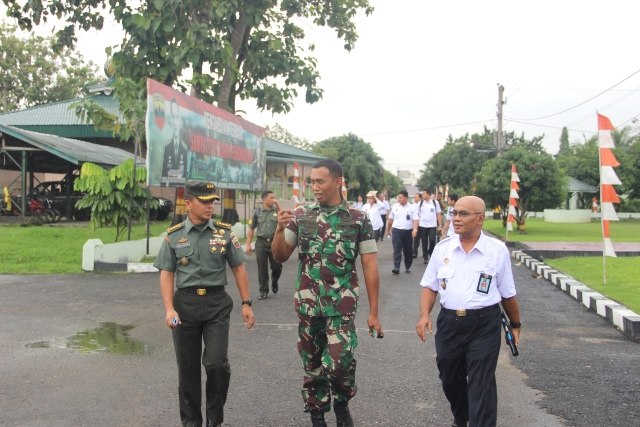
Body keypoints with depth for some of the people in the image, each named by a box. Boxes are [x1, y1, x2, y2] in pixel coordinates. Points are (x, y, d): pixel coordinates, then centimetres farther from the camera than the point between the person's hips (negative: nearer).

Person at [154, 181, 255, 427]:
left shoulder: (224, 232, 2)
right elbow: (167, 275, 2)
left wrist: (246, 303, 1)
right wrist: (169, 309, -10)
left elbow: (238, 269, 6)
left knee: (217, 363, -8)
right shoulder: (173, 236, 2)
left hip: (217, 304, -1)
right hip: (185, 304, 1)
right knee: (187, 366, 9)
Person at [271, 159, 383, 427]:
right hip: (307, 304, 3)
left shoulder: (359, 219, -2)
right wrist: (280, 229, -13)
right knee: (312, 364, 11)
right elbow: (280, 257, 6)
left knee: (340, 362, -12)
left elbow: (370, 266, -1)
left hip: (342, 306, -2)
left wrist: (373, 312, -4)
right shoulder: (300, 215, 3)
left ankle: (342, 405, 19)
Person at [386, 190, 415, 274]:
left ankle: (407, 267, 23)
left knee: (408, 250, 10)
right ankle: (396, 267, -13)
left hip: (408, 231, 0)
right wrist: (388, 230, 15)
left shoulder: (412, 208, 0)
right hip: (397, 231, 0)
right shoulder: (395, 206, 6)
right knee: (397, 250, -8)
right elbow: (391, 219, 12)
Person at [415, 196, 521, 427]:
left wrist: (515, 325, 15)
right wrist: (424, 315, -8)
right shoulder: (442, 248, 4)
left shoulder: (498, 250, -3)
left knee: (481, 386, -3)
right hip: (449, 323, 4)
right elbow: (430, 286, 7)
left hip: (484, 326, -4)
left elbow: (508, 294, 6)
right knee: (450, 380, 19)